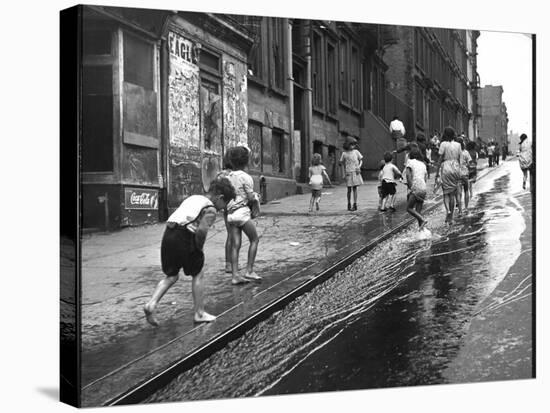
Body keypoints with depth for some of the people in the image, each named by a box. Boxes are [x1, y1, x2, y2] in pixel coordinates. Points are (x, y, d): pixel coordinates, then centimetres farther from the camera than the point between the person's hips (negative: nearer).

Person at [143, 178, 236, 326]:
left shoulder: (193, 198, 22)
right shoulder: (211, 209, -2)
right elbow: (202, 230, -20)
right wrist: (199, 247, -4)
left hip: (168, 235, 7)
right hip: (183, 239, -7)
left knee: (171, 276, 19)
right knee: (197, 275, 12)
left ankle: (151, 304, 2)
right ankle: (199, 313, 20)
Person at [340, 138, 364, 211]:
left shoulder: (356, 152, 3)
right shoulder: (344, 153, 1)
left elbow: (361, 160, 10)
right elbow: (342, 163, 9)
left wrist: (359, 166, -9)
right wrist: (344, 172, 1)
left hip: (355, 172, 1)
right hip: (348, 173, -1)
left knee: (354, 188, 1)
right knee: (349, 189, 3)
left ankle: (355, 204, 3)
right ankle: (349, 204, 14)